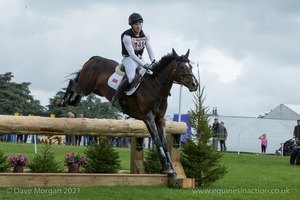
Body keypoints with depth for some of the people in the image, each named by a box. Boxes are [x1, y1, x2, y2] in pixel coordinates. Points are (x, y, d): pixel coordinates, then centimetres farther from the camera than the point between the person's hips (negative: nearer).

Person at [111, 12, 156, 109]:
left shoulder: (145, 36, 3)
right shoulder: (127, 36, -17)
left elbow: (150, 50, 2)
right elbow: (131, 54, -22)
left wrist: (154, 62, -17)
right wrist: (144, 65, -29)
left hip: (140, 59, 7)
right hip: (129, 59, -7)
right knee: (131, 77, -34)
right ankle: (115, 97, -22)